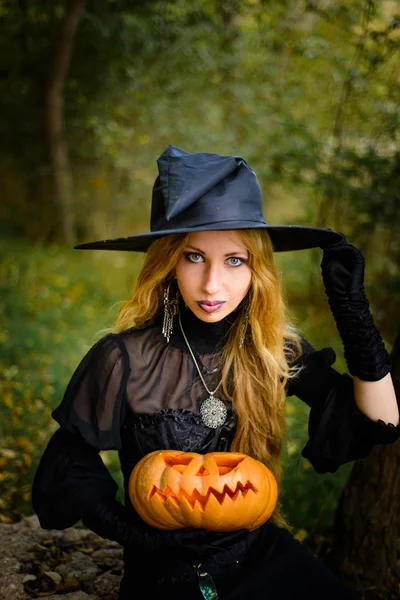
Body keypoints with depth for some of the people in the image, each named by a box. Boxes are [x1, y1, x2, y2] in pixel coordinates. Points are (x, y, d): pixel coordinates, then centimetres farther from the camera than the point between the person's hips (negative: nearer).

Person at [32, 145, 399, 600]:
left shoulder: (273, 349, -7)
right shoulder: (125, 359, -17)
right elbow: (67, 470, -7)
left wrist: (351, 307, -17)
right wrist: (130, 528, -23)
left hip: (264, 555, 2)